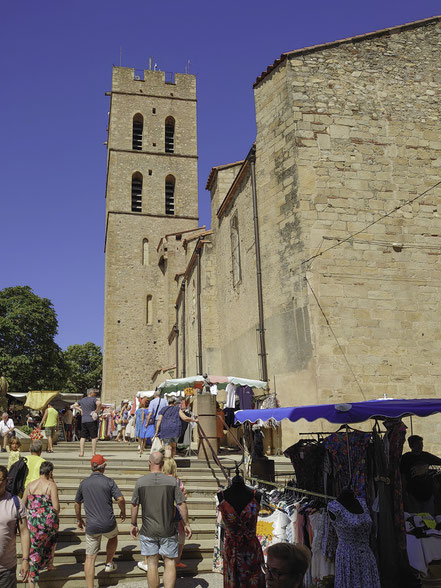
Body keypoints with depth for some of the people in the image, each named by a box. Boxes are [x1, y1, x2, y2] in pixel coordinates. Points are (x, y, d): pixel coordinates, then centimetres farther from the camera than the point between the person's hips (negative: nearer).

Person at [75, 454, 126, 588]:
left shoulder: (84, 483, 3)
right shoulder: (108, 481, -8)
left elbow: (77, 503, 14)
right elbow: (120, 499, -13)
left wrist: (79, 519, 29)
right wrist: (123, 512, 7)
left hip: (91, 526, 2)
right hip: (108, 524, -2)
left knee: (90, 557, 9)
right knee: (113, 536, 32)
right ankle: (109, 563, 38)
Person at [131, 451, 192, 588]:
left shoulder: (140, 482, -6)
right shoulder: (172, 481, -8)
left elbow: (134, 505, 0)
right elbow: (182, 505, -5)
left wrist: (134, 524, 14)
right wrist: (186, 524, 6)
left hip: (148, 531, 1)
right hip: (168, 530, 0)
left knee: (152, 565, 12)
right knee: (170, 563, 9)